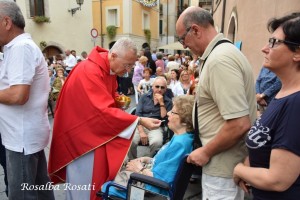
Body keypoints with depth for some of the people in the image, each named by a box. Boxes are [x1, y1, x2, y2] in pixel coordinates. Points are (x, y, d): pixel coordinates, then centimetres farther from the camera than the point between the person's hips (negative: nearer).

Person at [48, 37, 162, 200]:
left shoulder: (109, 69, -1)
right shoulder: (89, 71, -29)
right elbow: (103, 111, -34)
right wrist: (139, 120, -35)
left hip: (98, 132, 8)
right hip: (82, 134, -8)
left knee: (98, 175, 17)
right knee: (84, 180, 4)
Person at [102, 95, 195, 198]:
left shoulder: (180, 143, -28)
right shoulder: (179, 138, 2)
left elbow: (159, 178, -27)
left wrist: (140, 169, -12)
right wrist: (146, 159, 3)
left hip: (154, 190, -9)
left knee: (106, 189, 5)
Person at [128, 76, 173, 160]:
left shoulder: (168, 101, 6)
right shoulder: (144, 97, 8)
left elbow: (164, 118, -4)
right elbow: (137, 115, 0)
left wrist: (161, 103, -10)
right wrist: (141, 132, -13)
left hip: (156, 127, -1)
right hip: (141, 125, 1)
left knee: (156, 142, -33)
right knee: (130, 141, -28)